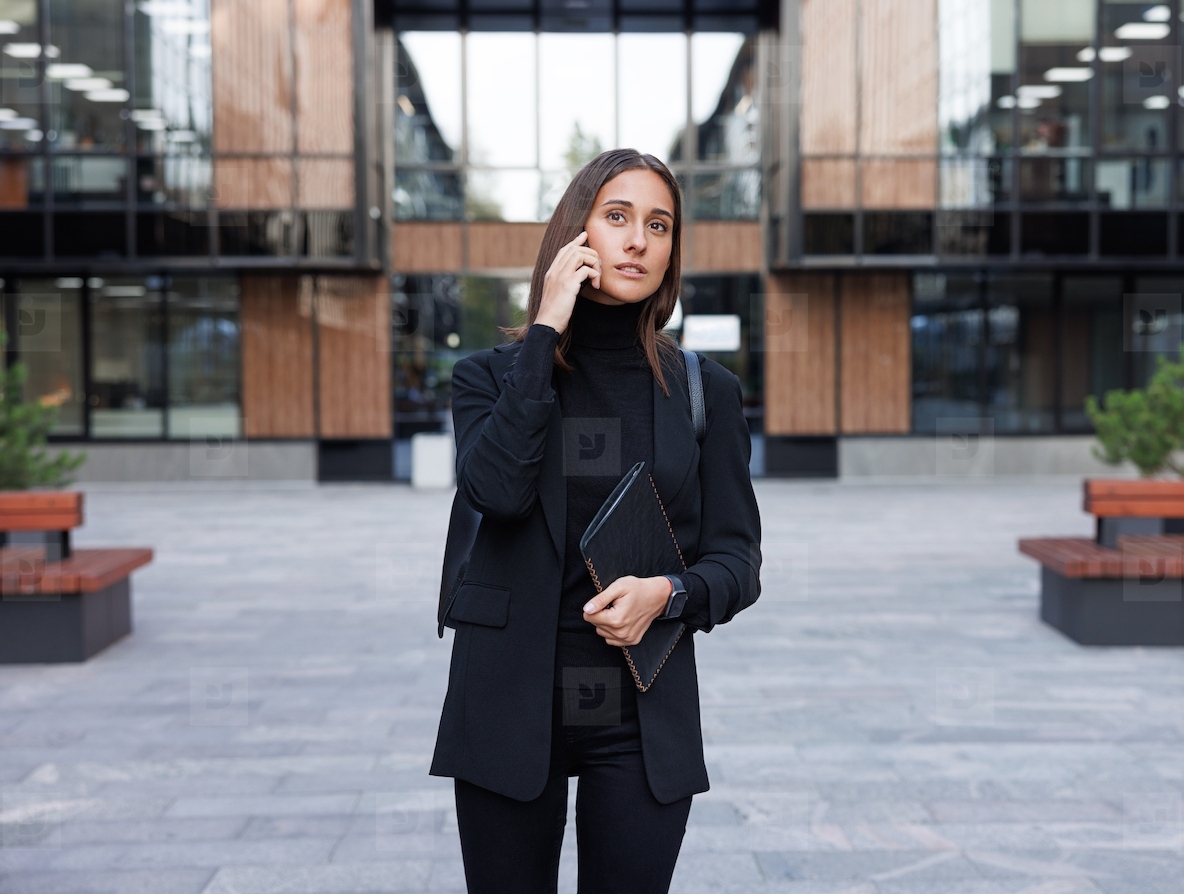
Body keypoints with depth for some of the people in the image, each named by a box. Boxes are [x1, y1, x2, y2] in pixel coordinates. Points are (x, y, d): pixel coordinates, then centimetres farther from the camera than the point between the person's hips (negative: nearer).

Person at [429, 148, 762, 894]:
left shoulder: (705, 392, 4)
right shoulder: (489, 376, 2)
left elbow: (738, 560, 5)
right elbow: (496, 489, -19)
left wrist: (669, 593, -17)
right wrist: (545, 333, -15)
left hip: (643, 721, 1)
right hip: (510, 711, 0)